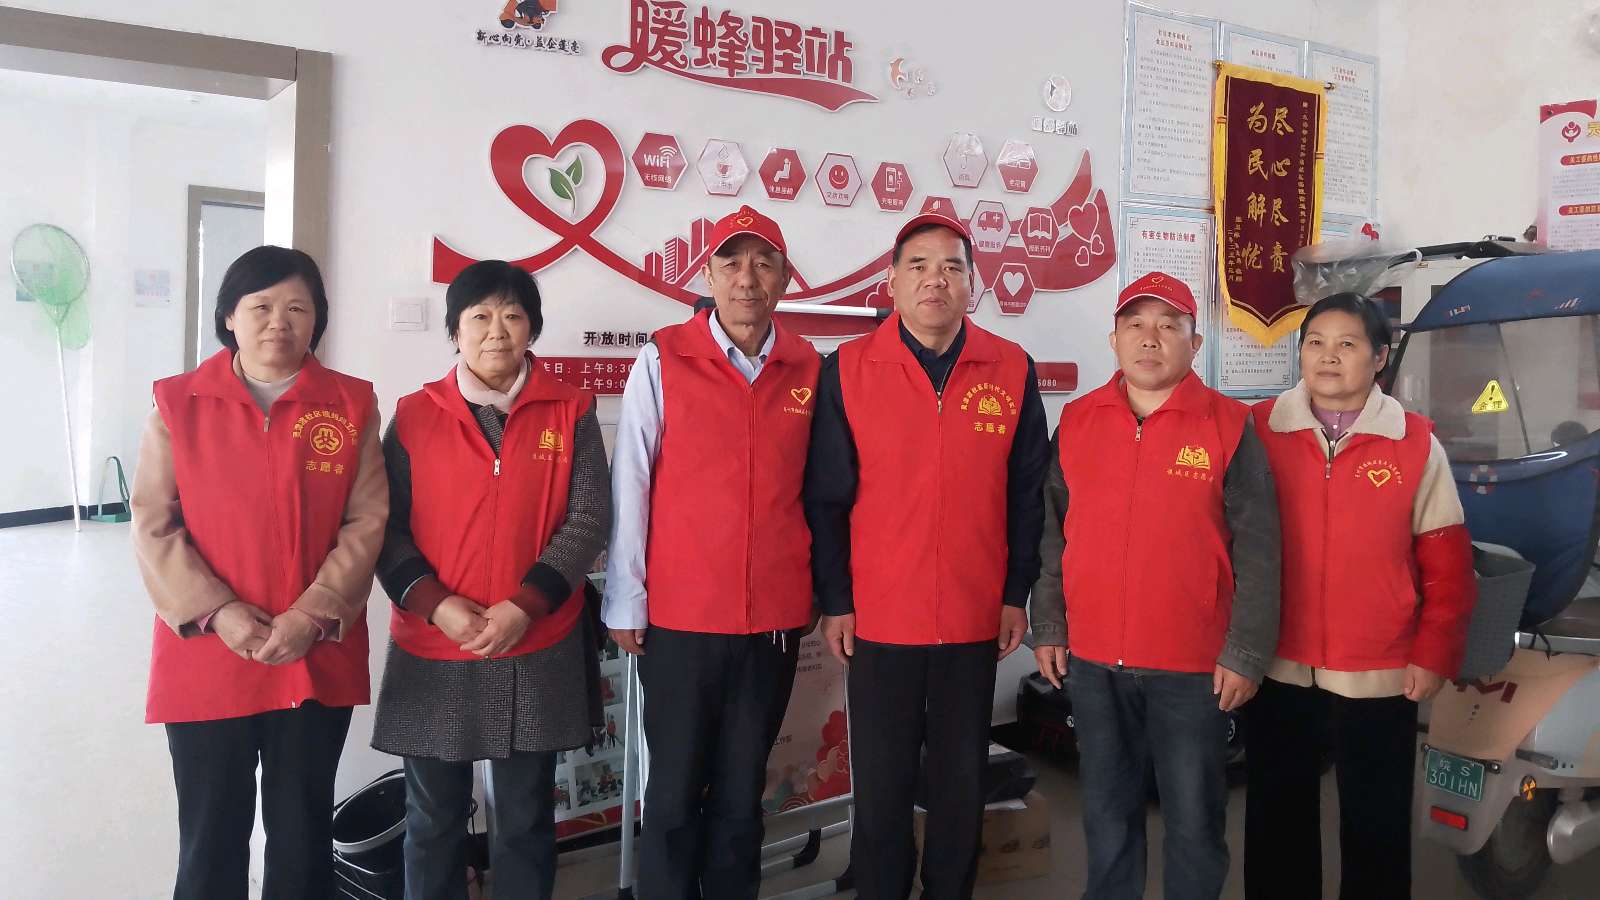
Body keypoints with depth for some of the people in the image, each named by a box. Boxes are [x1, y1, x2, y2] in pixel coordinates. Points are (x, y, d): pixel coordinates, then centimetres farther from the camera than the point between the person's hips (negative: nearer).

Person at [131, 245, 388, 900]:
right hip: (205, 658, 0)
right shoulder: (178, 403, 2)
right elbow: (153, 527, -2)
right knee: (211, 839, 10)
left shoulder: (352, 405, 2)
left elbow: (367, 522, -3)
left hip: (318, 658, 0)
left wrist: (314, 613, -13)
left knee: (304, 833, 12)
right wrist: (216, 611, -14)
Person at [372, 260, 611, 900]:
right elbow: (385, 528, 0)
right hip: (432, 652, 1)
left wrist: (524, 607, -15)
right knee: (434, 821, 12)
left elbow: (588, 520, -5)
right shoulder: (414, 416, 3)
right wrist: (435, 604, -14)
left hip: (539, 653, 0)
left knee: (526, 819, 12)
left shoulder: (570, 413, 1)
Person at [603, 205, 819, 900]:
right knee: (675, 790, 8)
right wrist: (624, 604, -5)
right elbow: (629, 487, -4)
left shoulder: (809, 369, 3)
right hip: (680, 614, -2)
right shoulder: (662, 359, -5)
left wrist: (817, 592, 10)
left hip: (776, 616, 2)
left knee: (742, 791, 14)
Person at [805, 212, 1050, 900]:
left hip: (976, 622, 2)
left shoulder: (1012, 370, 0)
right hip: (878, 619, -1)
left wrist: (1017, 595, 3)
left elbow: (1026, 493, 4)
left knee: (961, 786, 15)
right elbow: (825, 498, -3)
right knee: (881, 789, 11)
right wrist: (835, 602, -4)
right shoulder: (847, 369, -4)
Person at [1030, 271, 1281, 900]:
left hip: (1194, 666, -3)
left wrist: (1246, 654, -9)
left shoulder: (1229, 426, -5)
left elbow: (1257, 553, -6)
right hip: (1092, 661, 3)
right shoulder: (1076, 421, 4)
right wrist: (1048, 629, 6)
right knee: (1107, 812, 18)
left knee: (1194, 820, 10)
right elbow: (1052, 536, 8)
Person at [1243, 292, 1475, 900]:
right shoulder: (1258, 432, -2)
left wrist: (1434, 655, -4)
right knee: (1276, 821, 16)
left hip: (1380, 677, 0)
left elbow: (1447, 566, 1)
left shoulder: (1417, 445, -3)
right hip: (1277, 671, 1)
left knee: (1377, 828, 14)